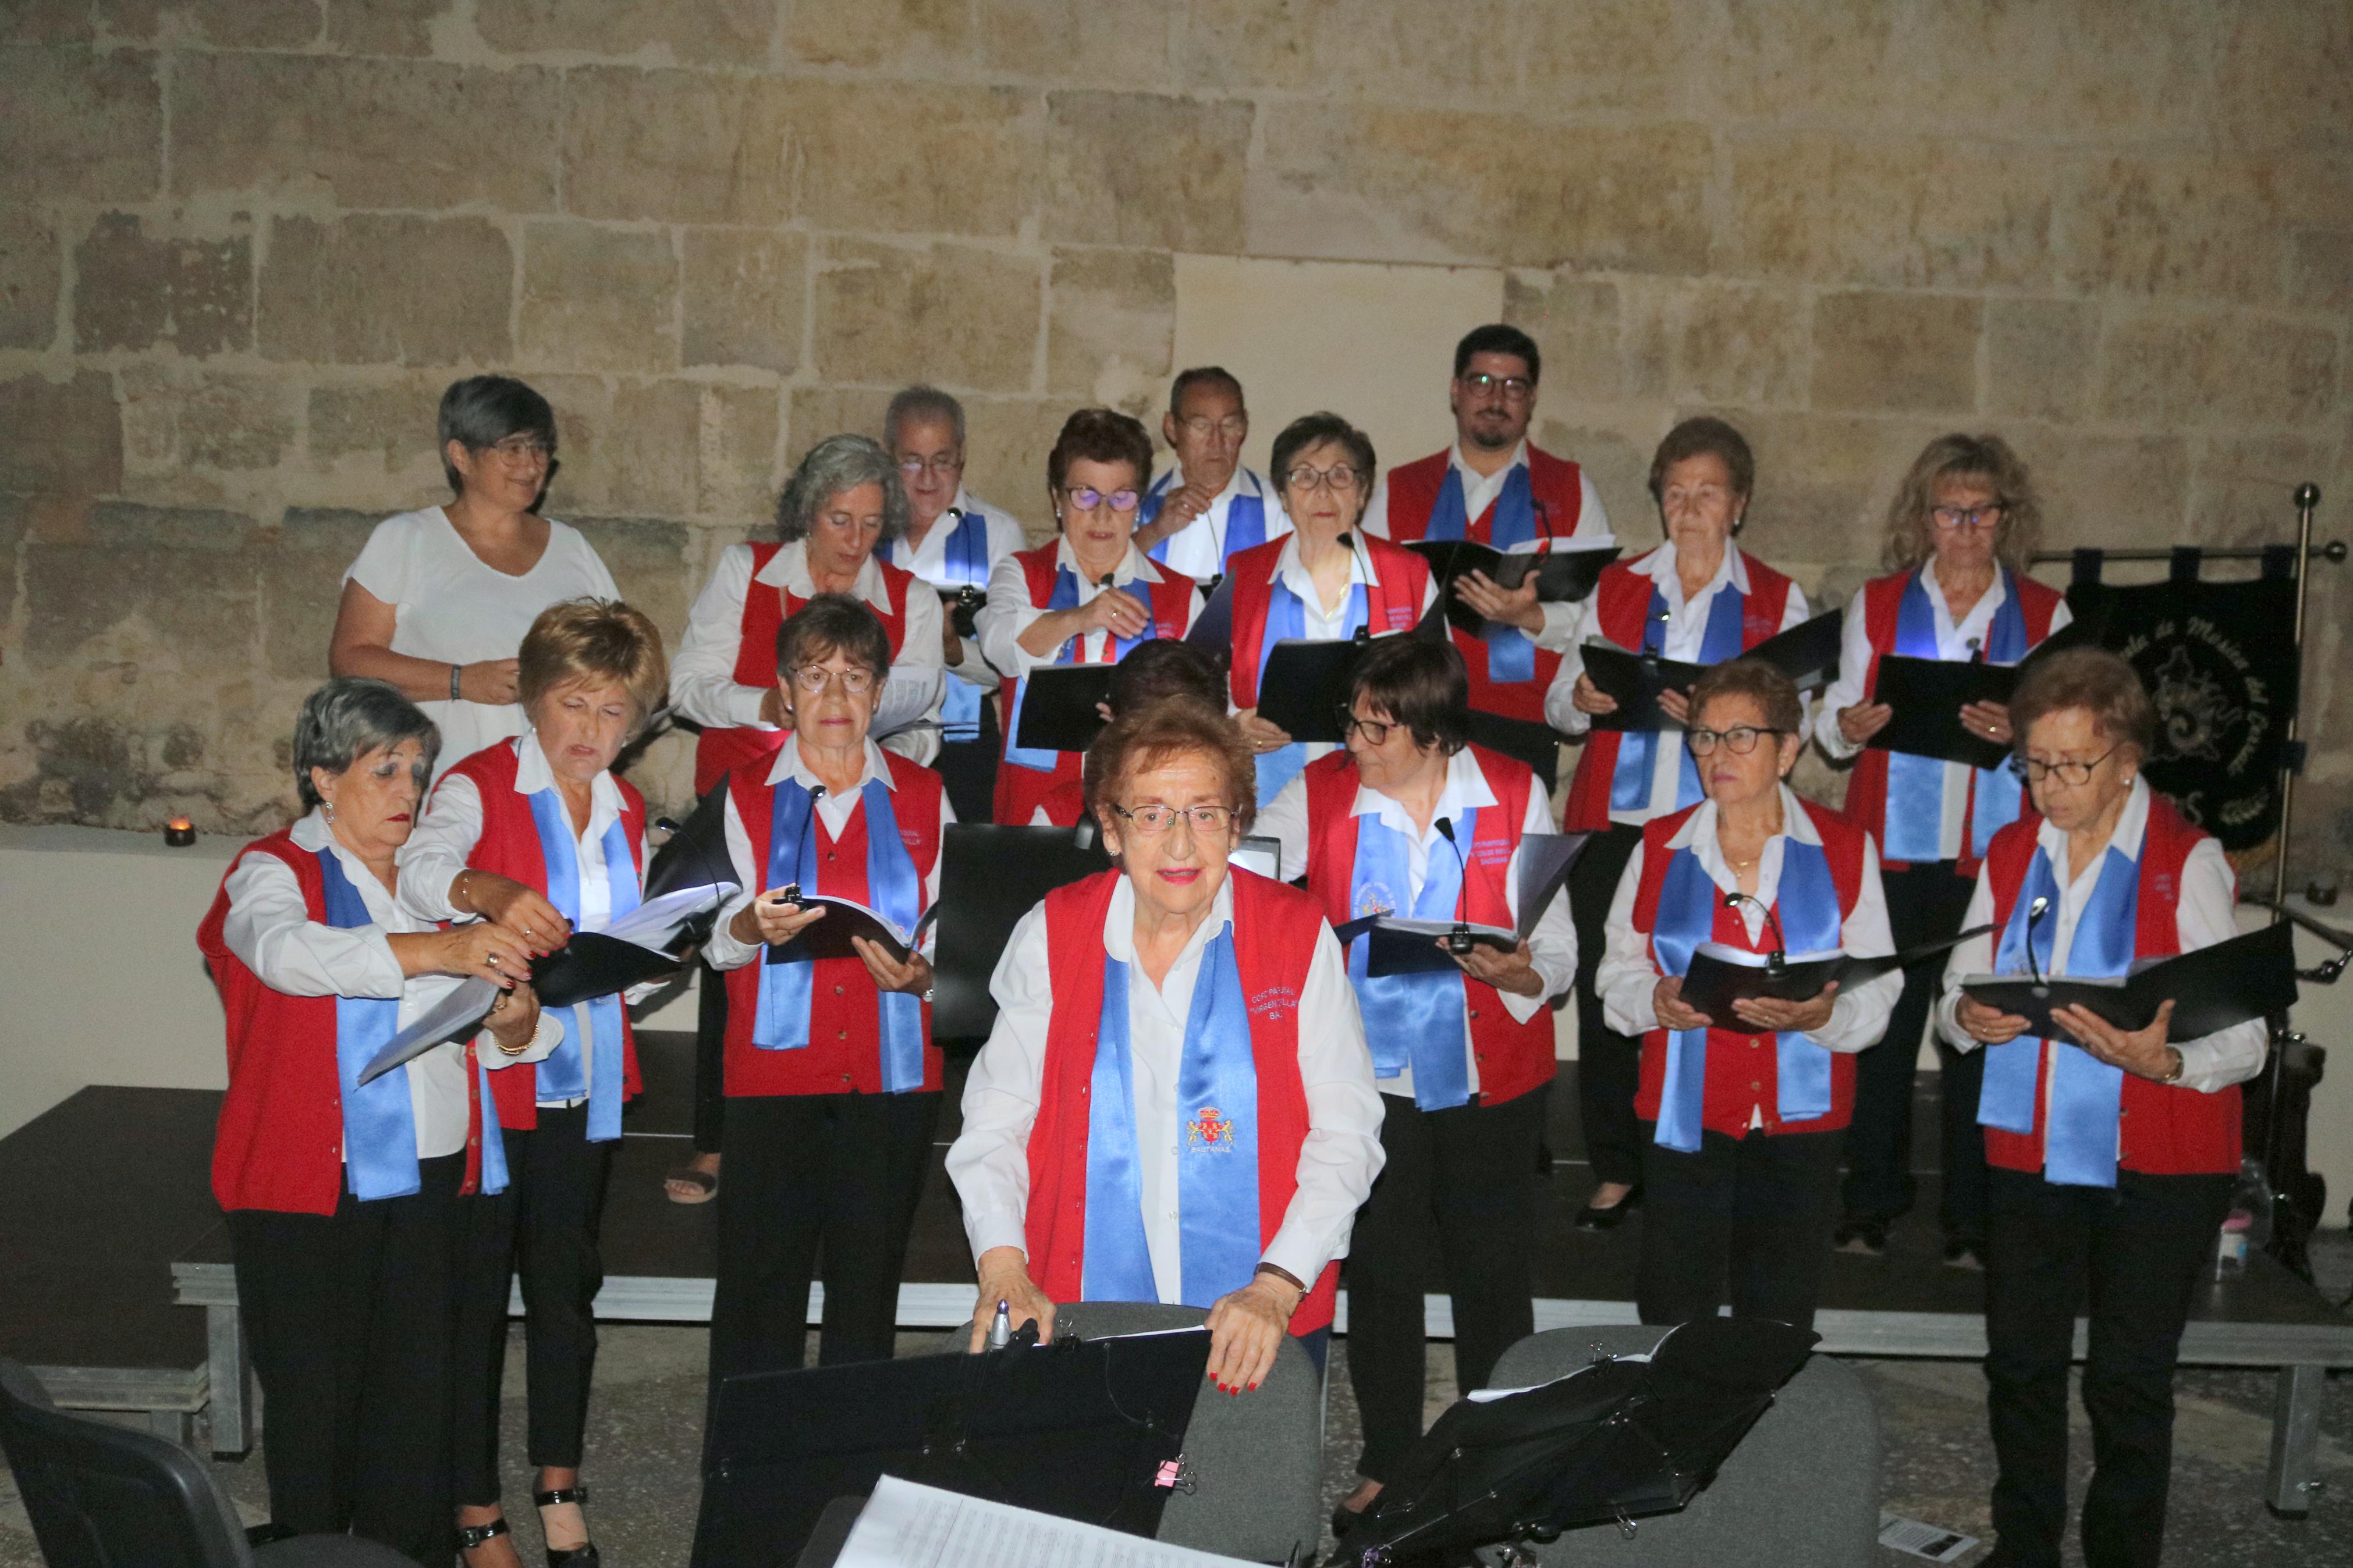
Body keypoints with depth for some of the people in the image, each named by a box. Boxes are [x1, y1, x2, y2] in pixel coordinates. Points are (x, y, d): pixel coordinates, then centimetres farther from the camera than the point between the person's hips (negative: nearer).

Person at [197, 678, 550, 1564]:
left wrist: (512, 1024, -7)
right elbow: (289, 951, -22)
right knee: (317, 1401, -2)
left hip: (434, 1179, 5)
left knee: (419, 1400, 4)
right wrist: (434, 952, -34)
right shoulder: (274, 871, 2)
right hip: (315, 1186, -4)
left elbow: (477, 1033, 18)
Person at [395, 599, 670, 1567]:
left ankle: (560, 1491, 24)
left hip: (584, 1085, 5)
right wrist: (489, 890, -46)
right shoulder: (478, 786, -6)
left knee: (568, 1284, 12)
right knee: (476, 1289, 3)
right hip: (487, 1077, -5)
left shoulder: (625, 810, 12)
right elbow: (420, 872, -27)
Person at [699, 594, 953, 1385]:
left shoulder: (923, 798, 12)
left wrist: (922, 974, -15)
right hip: (774, 1074, -1)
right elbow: (715, 941, -2)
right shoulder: (747, 794, 8)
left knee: (869, 1282, 5)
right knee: (759, 1284, -4)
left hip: (893, 1073, 1)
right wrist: (752, 926, -24)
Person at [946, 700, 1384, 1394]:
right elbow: (994, 1122, 4)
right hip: (1079, 1314, 1)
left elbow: (1346, 1134, -2)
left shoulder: (1299, 936, -1)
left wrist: (1277, 1287, -14)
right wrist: (1003, 1265, -11)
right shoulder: (1051, 935, 3)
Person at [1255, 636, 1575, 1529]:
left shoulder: (1514, 797, -5)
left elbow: (1557, 948, -4)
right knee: (1379, 1275, 9)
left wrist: (1520, 973, -24)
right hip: (1370, 1078, 1)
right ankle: (1387, 1465, 27)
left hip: (1490, 1078, -1)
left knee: (1493, 1273, 9)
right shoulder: (1322, 794, -2)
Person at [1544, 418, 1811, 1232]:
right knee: (1604, 994, 0)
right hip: (1613, 821, 2)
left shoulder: (1777, 601, 8)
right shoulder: (1615, 586, 15)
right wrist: (1583, 698, -7)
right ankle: (1616, 1171, 13)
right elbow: (1559, 702, 16)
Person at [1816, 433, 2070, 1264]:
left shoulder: (2044, 614, 9)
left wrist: (2020, 732, -18)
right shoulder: (1877, 604, 11)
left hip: (1998, 856, 0)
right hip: (1894, 850, 1)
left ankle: (1973, 1219, 12)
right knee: (1882, 1021, 0)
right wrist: (1848, 725, -12)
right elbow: (1835, 720, 11)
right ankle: (1870, 1204, 13)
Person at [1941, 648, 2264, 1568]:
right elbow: (1956, 994, 11)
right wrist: (1969, 1019, -12)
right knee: (2020, 1363, 10)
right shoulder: (2010, 855, 7)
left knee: (2130, 1383, 4)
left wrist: (2161, 1060, -32)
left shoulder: (2189, 863, -9)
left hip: (2156, 1165, -4)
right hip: (2029, 1152, 4)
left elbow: (2244, 1042, -12)